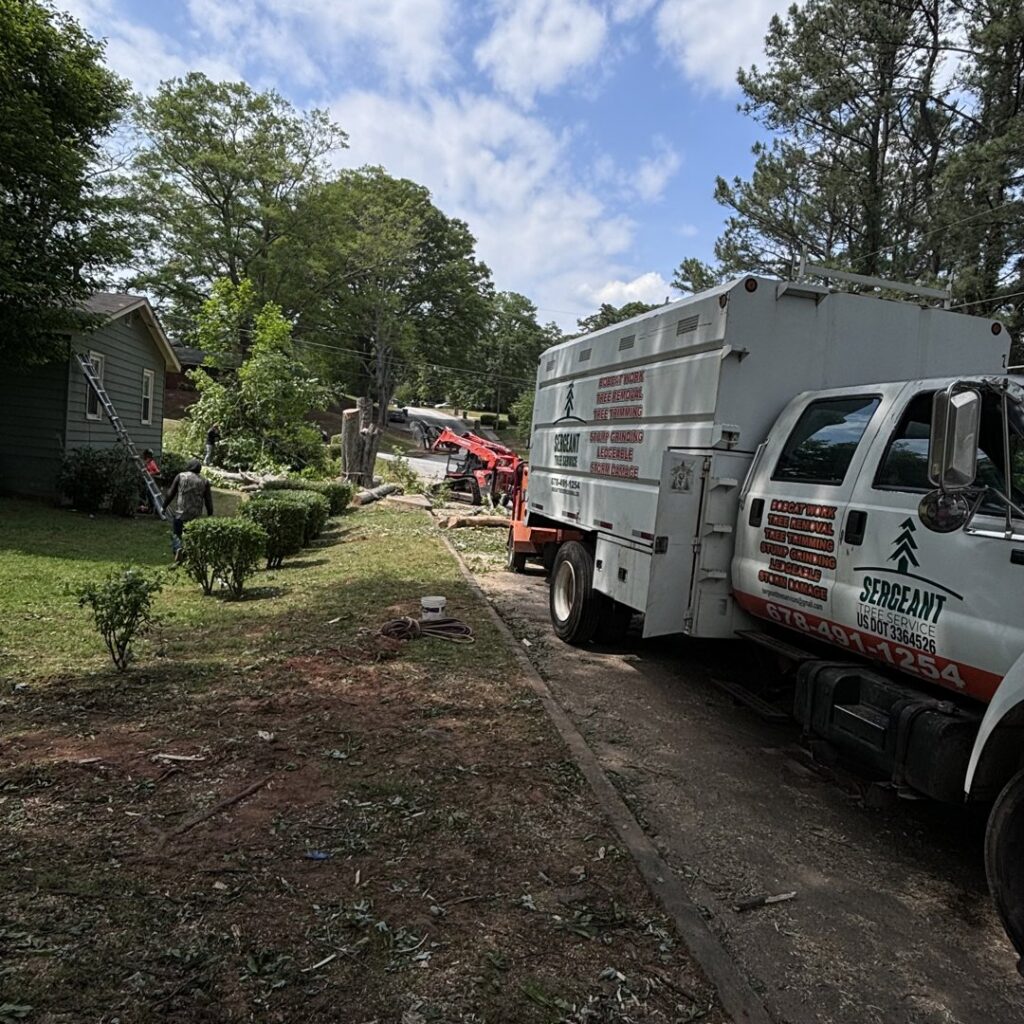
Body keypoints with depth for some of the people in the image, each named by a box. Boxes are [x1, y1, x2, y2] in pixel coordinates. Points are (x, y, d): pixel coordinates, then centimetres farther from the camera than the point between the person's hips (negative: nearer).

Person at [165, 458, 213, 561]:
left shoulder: (180, 476, -1)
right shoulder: (204, 482, 3)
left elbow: (170, 494, 0)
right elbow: (208, 501, 3)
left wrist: (164, 506, 13)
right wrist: (210, 516, 10)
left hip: (180, 513, -1)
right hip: (195, 516, 2)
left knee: (175, 533, 12)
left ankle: (178, 548, -14)